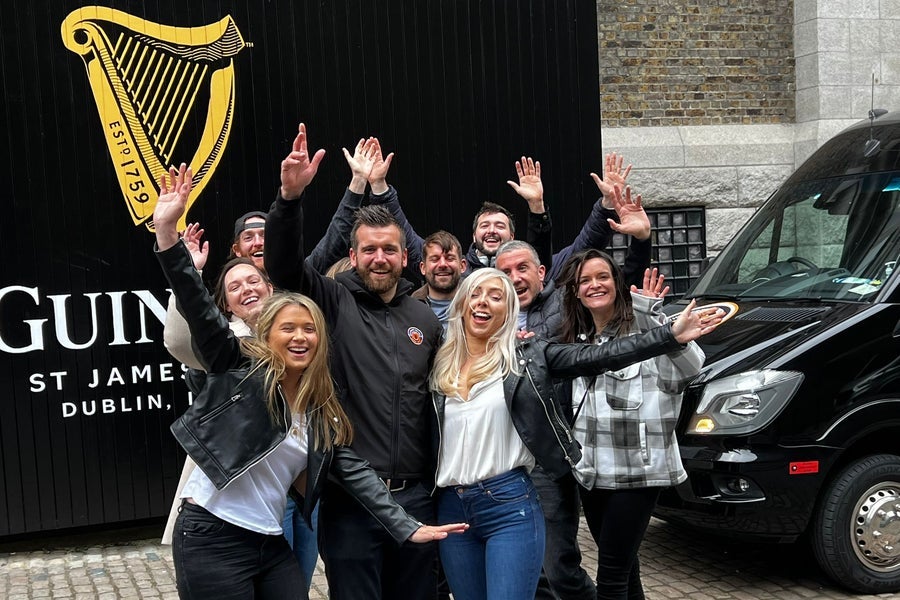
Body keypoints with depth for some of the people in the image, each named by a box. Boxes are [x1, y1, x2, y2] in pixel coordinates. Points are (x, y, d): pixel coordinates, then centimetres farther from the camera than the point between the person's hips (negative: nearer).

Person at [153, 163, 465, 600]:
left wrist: (407, 528, 1)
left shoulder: (324, 411, 10)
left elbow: (355, 472, 7)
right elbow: (198, 307, -16)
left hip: (271, 544, 6)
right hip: (211, 539, -6)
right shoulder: (240, 366, -4)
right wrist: (167, 233, -28)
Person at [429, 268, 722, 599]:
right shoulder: (441, 365, 11)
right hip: (451, 509, 4)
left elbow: (595, 357, -7)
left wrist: (671, 335, -14)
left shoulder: (526, 356, 1)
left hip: (510, 505, -4)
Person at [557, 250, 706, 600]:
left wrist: (652, 314, -32)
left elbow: (692, 365, -29)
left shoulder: (643, 330, -12)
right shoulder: (576, 340, 11)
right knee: (623, 568, 19)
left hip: (637, 472, -7)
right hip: (592, 473, 7)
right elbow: (571, 405, 19)